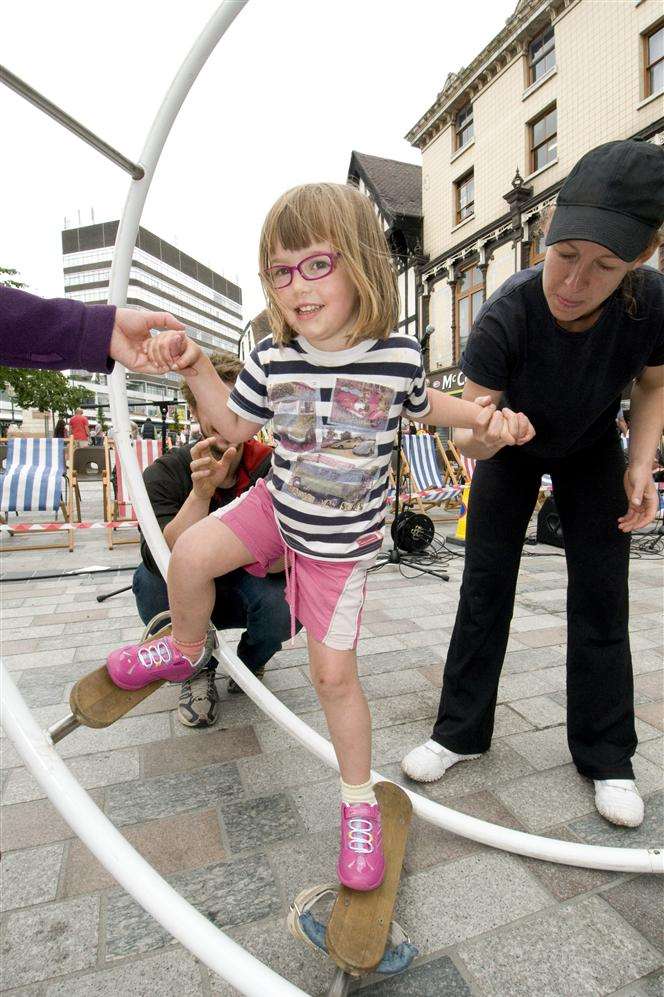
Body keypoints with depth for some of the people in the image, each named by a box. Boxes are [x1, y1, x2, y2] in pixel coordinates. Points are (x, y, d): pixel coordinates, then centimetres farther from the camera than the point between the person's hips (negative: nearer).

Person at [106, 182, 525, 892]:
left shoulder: (398, 355, -16)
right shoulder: (273, 357, -12)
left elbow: (421, 407, 7)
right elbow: (233, 425, 3)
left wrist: (485, 413, -8)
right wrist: (195, 368, -9)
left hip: (342, 541, -3)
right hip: (277, 507, 3)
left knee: (333, 672, 2)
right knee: (189, 555, -13)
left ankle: (359, 803, 28)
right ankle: (187, 649, 23)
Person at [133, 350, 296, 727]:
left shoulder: (274, 467, -20)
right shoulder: (165, 473, -18)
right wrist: (201, 493, -44)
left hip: (254, 594, 0)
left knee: (285, 601, -32)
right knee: (149, 579, -29)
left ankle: (250, 664, 5)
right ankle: (198, 671, -1)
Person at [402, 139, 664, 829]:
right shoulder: (505, 315, -33)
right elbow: (469, 425, -31)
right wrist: (480, 436, -54)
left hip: (592, 453, 2)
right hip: (512, 451, -1)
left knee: (600, 597, -1)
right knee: (483, 586, -1)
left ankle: (606, 756, 19)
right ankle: (461, 732, 15)